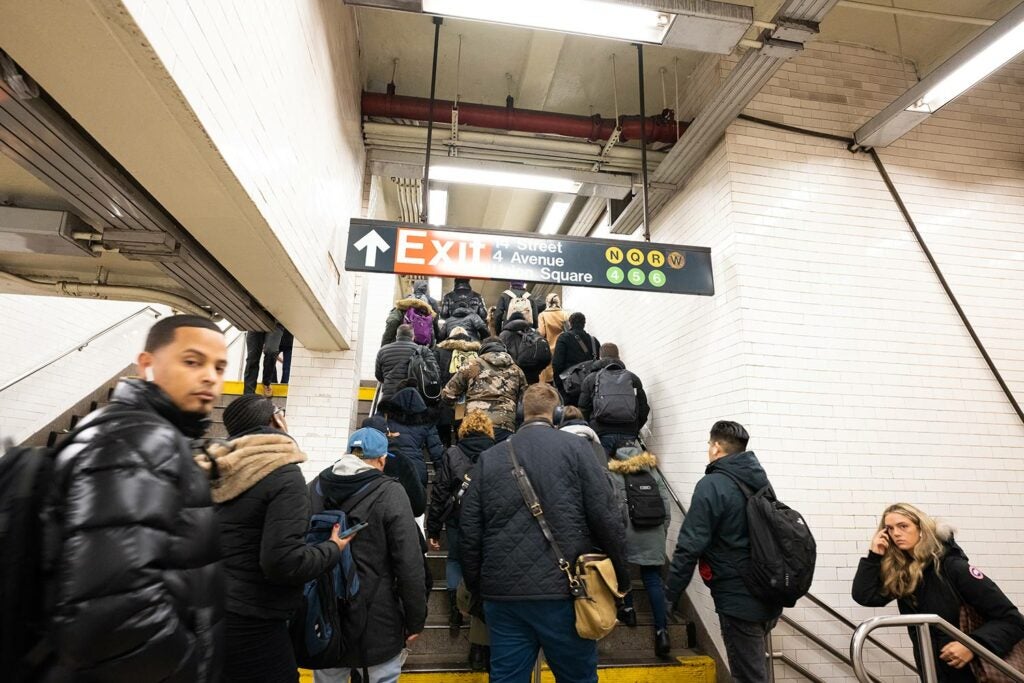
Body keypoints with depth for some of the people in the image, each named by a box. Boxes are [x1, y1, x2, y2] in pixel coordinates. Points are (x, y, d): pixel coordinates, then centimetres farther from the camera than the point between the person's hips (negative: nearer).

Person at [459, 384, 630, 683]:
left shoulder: (489, 457, 5)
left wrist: (476, 584, 15)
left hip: (502, 592, 3)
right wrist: (621, 575, 4)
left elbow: (469, 528, 5)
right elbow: (605, 516, -7)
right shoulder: (574, 447, -4)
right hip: (563, 590, -3)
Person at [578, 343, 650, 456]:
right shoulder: (633, 378, 16)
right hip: (628, 435, 2)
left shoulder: (591, 378, 11)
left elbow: (583, 409, 7)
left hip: (602, 433, -1)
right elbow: (644, 409, 11)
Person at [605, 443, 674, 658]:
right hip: (653, 532, 4)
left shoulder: (612, 473, 0)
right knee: (653, 578, 8)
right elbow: (666, 503, 11)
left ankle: (627, 610, 28)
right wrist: (662, 531, 17)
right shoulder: (651, 469, 14)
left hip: (627, 530, -3)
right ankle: (662, 631, 2)